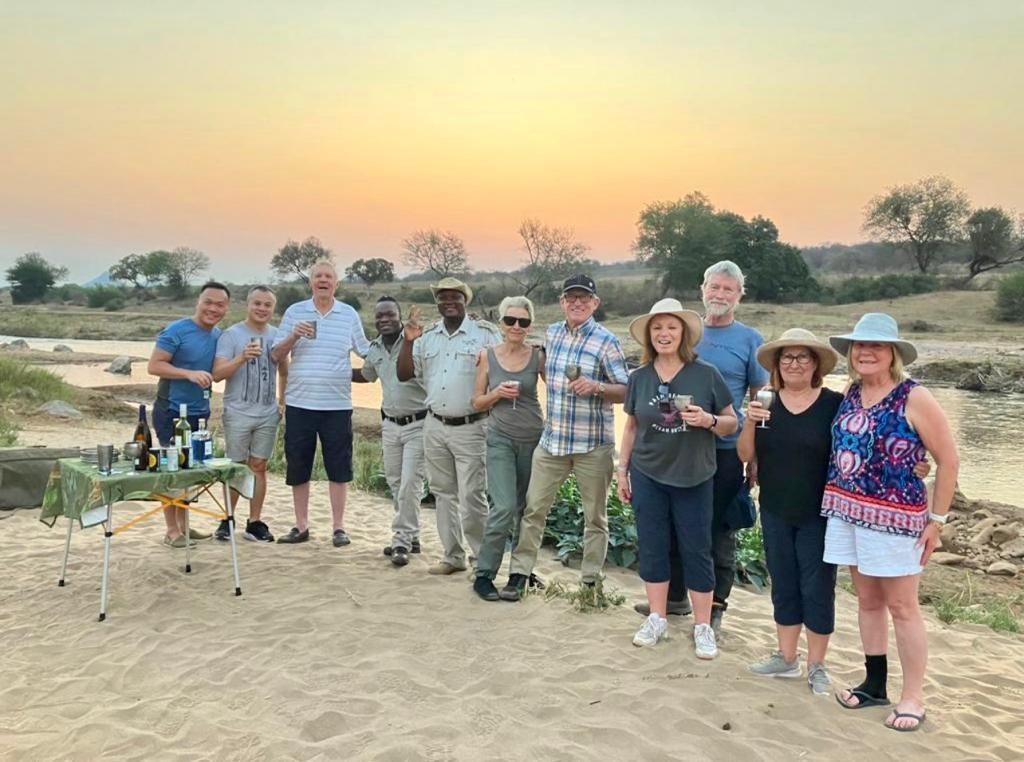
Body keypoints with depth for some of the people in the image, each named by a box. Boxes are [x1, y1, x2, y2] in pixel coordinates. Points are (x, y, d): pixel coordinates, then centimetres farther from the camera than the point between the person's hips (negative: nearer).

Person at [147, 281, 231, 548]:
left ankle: (183, 525, 26)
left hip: (200, 412, 7)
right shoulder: (176, 331, -15)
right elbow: (154, 366, -18)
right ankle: (172, 530, 10)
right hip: (171, 411, -7)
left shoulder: (219, 335, 6)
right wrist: (190, 374, -28)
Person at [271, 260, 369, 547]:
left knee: (338, 468, 4)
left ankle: (338, 527, 15)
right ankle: (301, 526, 21)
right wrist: (294, 336, -11)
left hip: (337, 405, -1)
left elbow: (367, 353, 10)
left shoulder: (349, 315, 6)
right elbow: (276, 356, 4)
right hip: (299, 404, 1)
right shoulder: (294, 312, 6)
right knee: (297, 468, 8)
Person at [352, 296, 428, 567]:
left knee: (409, 484, -7)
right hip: (390, 423, 7)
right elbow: (366, 375, 26)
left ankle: (402, 541, 5)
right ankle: (410, 536, 27)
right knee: (395, 483, 14)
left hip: (418, 423, -7)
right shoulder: (375, 348, 8)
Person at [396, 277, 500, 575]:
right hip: (435, 427, 5)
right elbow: (404, 374, 9)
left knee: (472, 497, -5)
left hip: (471, 428, -5)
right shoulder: (426, 337, 11)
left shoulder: (485, 333, -3)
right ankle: (453, 556, 24)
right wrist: (408, 341, -4)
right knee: (444, 494, 12)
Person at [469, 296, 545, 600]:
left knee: (526, 509, 10)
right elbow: (477, 402, 6)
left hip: (533, 439, 2)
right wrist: (497, 393, -11)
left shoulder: (538, 356, 0)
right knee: (505, 508, -13)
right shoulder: (487, 356, 1)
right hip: (501, 440, -1)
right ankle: (484, 574, 1)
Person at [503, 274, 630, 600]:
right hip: (552, 439, 4)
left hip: (593, 445, -4)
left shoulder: (606, 341, -7)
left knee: (595, 517, 8)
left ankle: (590, 581, 21)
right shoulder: (551, 333, 8)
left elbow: (626, 390, -8)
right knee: (533, 509, 6)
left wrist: (595, 387, -22)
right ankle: (519, 573, 16)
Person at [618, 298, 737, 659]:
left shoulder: (706, 374, -7)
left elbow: (732, 422, -1)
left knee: (696, 550, 5)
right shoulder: (639, 377, 1)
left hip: (693, 478, -2)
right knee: (652, 547, 10)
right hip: (648, 475, 3)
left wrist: (708, 420, -22)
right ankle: (657, 619, 24)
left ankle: (703, 626, 18)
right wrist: (622, 470, 10)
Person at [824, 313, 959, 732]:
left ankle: (913, 697, 18)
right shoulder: (850, 393, 6)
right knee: (867, 600, 15)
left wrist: (936, 519, -6)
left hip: (894, 517, -5)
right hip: (847, 511, 6)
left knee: (901, 607, 4)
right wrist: (838, 503, 7)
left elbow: (948, 460, -7)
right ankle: (874, 683, 29)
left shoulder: (914, 398, -11)